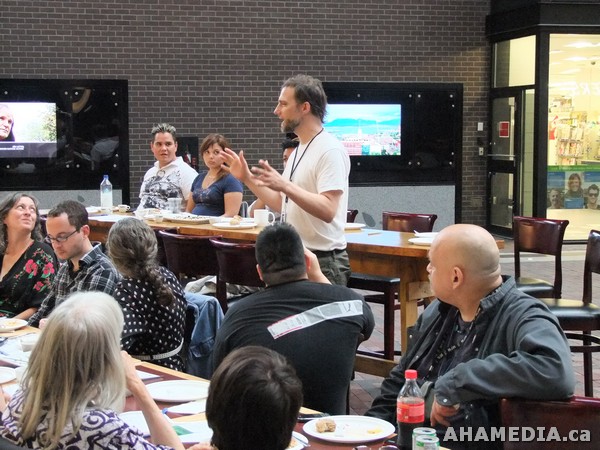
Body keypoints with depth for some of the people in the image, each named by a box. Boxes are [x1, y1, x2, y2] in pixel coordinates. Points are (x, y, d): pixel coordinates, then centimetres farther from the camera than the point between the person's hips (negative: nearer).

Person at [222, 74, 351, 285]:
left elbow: (327, 210, -25)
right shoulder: (299, 151, 16)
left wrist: (285, 185, -34)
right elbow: (282, 204, 20)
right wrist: (247, 178, 14)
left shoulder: (330, 150, -15)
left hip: (323, 264, -10)